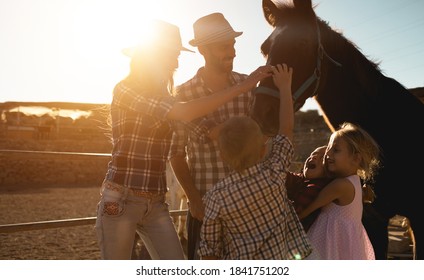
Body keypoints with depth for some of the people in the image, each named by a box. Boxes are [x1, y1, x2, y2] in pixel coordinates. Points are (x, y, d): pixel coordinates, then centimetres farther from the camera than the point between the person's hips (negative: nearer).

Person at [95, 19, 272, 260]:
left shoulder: (162, 96, 13)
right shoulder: (125, 89, -12)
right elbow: (185, 113, -22)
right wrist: (243, 86, -20)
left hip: (156, 204, 7)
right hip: (120, 201, -6)